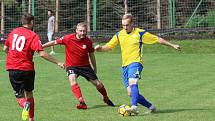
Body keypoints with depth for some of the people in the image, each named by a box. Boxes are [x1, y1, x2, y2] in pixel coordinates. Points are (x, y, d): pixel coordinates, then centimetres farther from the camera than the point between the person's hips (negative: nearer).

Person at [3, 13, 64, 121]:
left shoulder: (14, 32, 7)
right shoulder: (32, 35, -8)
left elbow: (5, 49, 18)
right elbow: (41, 53, -18)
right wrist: (57, 62, -12)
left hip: (12, 68, 2)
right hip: (27, 69, -2)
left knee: (19, 96, 8)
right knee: (29, 93, 18)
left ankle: (25, 105, -26)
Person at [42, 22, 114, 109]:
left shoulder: (88, 41, -8)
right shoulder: (68, 38, -15)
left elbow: (91, 55, 5)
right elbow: (55, 42, -7)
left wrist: (95, 68, 14)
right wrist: (41, 46, -13)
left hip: (85, 65, 2)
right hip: (71, 66, -2)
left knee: (98, 84, 5)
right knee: (72, 80, -31)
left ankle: (106, 98, 35)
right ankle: (82, 102, -34)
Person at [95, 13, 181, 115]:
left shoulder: (140, 33, 0)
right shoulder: (119, 35, 11)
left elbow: (157, 39, 7)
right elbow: (108, 46, 12)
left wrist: (172, 45, 9)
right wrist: (100, 48, -10)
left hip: (135, 63, -5)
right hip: (125, 65, 6)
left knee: (132, 83, -33)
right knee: (131, 93, 2)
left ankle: (134, 107, -47)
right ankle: (150, 107, 18)